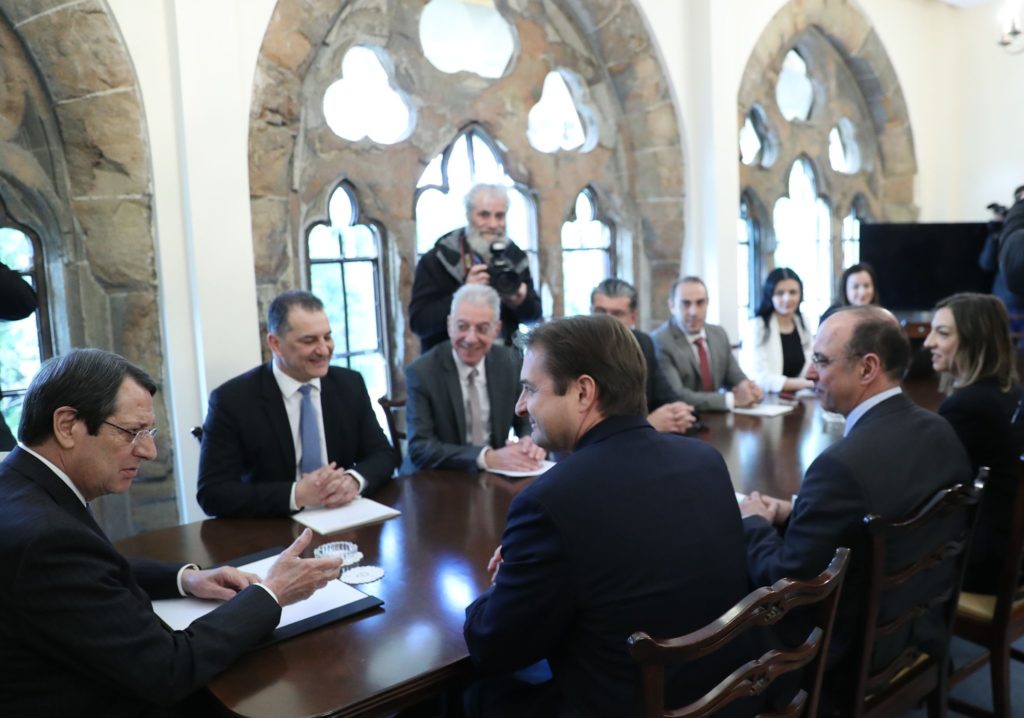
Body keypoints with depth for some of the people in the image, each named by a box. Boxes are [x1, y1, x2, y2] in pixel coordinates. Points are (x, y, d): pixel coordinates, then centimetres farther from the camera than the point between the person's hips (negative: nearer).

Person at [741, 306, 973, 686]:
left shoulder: (843, 463, -31)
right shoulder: (939, 430, -5)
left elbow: (783, 582, -23)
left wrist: (755, 523, -5)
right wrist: (791, 513, 2)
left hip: (852, 655, -8)